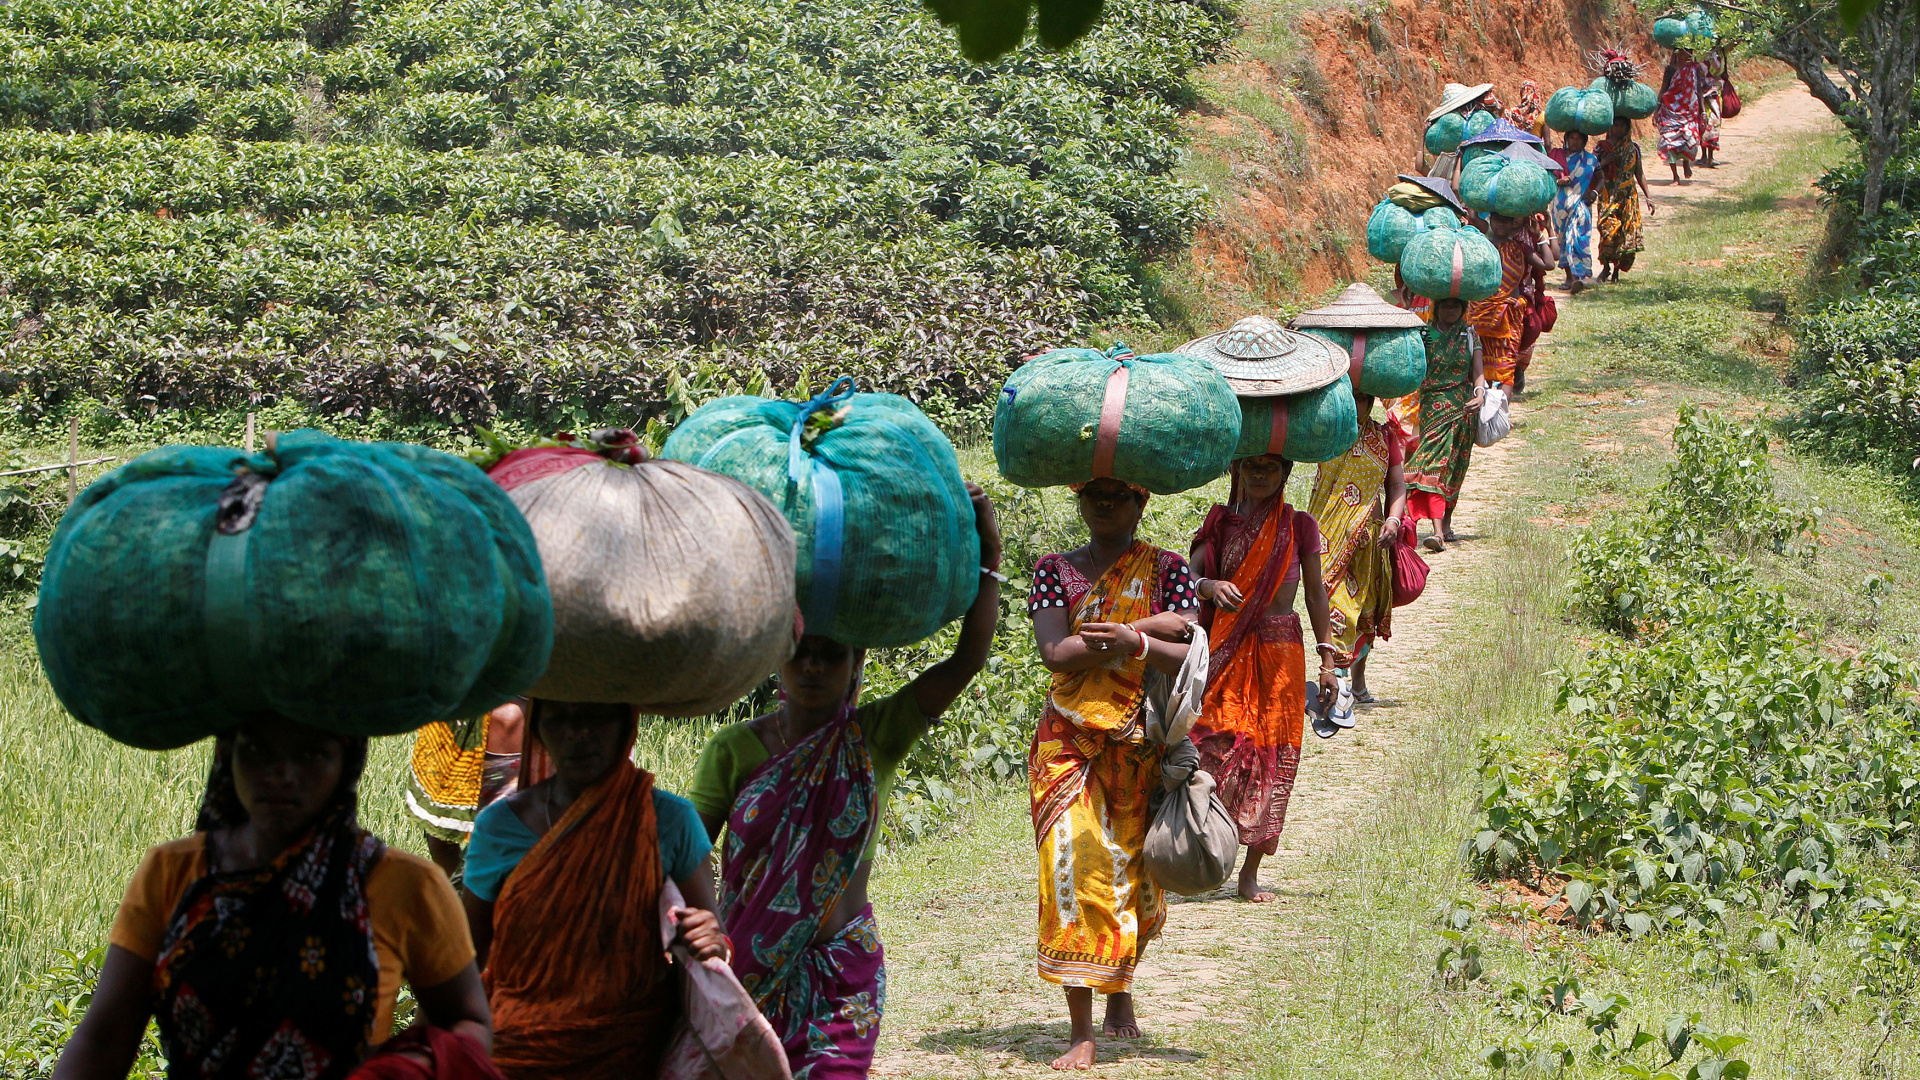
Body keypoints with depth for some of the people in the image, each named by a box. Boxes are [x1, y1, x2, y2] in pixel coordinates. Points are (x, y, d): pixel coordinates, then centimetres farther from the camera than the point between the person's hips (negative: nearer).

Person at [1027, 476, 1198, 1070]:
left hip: (1143, 747, 1)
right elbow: (1054, 653, -10)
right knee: (1075, 871, -12)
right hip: (1070, 744, -1)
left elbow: (1192, 658, -7)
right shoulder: (1055, 570, 5)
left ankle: (1121, 989, 38)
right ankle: (1082, 1032, -11)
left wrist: (1132, 642, -24)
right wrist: (1148, 630, -13)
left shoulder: (1166, 569, 4)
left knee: (1133, 876, 9)